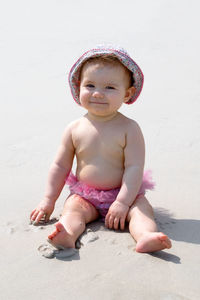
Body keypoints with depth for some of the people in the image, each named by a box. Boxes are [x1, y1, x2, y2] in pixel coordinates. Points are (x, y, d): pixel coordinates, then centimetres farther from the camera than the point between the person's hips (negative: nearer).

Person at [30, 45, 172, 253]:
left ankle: (146, 236, -51)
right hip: (85, 196, 2)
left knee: (141, 208, -27)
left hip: (124, 193, -1)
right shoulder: (75, 129, -1)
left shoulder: (129, 128, -9)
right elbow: (61, 166, 7)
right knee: (72, 208, -25)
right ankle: (67, 236, -50)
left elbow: (134, 167, -14)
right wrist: (48, 200, 5)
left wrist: (123, 202, -23)